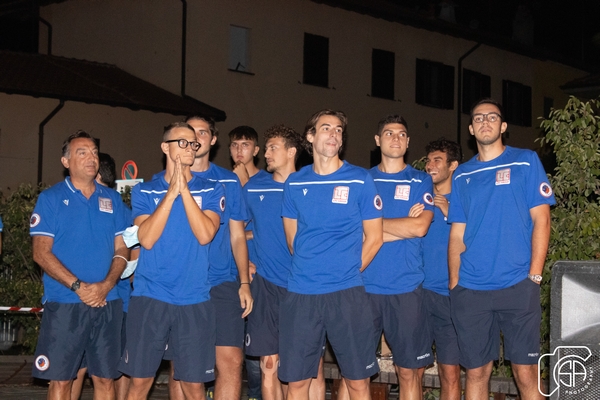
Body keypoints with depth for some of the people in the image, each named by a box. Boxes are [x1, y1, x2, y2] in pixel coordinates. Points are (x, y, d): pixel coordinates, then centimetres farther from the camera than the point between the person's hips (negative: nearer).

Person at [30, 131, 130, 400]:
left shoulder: (112, 200, 11)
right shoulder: (51, 198, 1)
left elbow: (121, 250, 9)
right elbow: (41, 252, -6)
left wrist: (106, 285, -9)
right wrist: (78, 286, -15)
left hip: (107, 304, 3)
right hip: (63, 304, -3)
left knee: (105, 378, 6)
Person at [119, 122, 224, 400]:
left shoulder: (210, 191, 6)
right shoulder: (144, 191, 7)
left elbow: (205, 235, -10)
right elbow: (146, 239, -8)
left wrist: (184, 190, -11)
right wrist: (171, 192, -10)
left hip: (194, 299, 0)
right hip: (149, 296, 0)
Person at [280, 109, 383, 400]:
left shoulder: (360, 181, 0)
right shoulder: (294, 183, 8)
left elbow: (374, 238, 3)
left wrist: (347, 272, 3)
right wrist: (310, 270, 10)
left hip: (347, 294, -2)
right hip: (300, 293, 2)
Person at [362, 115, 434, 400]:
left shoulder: (421, 182, 8)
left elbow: (420, 227, -7)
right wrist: (404, 225, -6)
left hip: (406, 288, 0)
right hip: (364, 287, 1)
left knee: (409, 371, 4)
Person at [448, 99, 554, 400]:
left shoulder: (526, 161, 4)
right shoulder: (462, 175, 13)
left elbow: (541, 220, 0)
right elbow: (457, 234, 13)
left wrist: (535, 275, -8)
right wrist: (454, 283, 5)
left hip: (517, 286, -3)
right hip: (469, 290, 3)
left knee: (526, 373, -3)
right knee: (476, 372, 7)